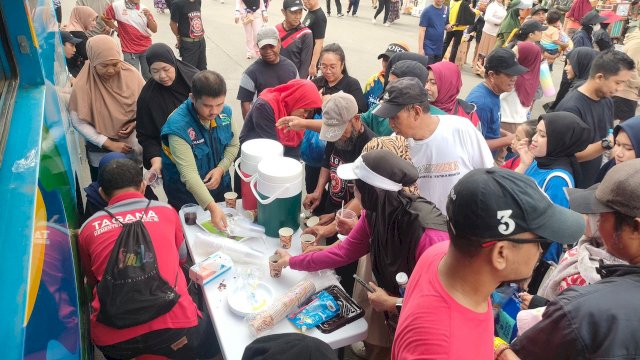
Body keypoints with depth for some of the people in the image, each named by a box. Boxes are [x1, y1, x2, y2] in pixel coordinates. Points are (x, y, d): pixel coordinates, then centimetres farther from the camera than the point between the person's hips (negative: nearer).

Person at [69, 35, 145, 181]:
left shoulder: (131, 74, -10)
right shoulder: (82, 85, -16)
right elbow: (79, 123, -12)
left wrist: (135, 124, -17)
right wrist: (109, 144, -16)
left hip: (133, 147, 2)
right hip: (101, 153, -2)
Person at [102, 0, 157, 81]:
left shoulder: (144, 9, 0)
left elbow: (154, 29, -3)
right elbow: (105, 17, 9)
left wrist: (148, 17, -19)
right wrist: (117, 29, 5)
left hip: (146, 48, 2)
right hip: (129, 50, -2)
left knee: (149, 76, 11)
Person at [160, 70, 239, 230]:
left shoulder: (225, 112, -14)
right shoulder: (178, 125, -32)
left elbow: (233, 145, 1)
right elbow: (188, 173, -37)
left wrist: (221, 169, -19)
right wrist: (212, 207, -47)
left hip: (220, 185, 5)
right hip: (187, 194, -5)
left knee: (225, 231, 24)